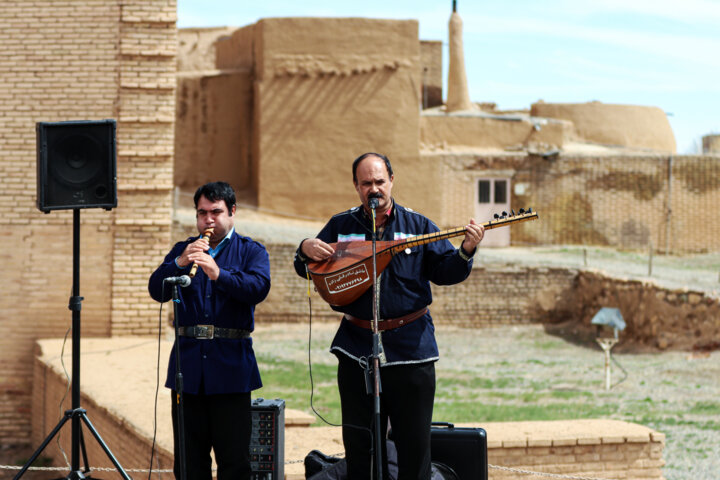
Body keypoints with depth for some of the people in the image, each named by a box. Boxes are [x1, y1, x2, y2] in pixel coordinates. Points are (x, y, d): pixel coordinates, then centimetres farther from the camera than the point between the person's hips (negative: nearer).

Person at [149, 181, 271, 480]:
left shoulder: (251, 251, 8)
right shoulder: (182, 250, 16)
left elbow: (259, 288, -13)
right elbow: (157, 291, 1)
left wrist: (219, 274, -28)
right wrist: (180, 263, -16)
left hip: (231, 364, -3)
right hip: (188, 363, 3)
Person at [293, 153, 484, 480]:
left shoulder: (418, 226, 4)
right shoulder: (340, 226, 8)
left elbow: (444, 271, 1)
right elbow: (307, 269, 12)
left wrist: (466, 251, -19)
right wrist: (306, 249, -11)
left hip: (410, 347, -1)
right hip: (357, 348, 1)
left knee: (415, 441, 2)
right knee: (359, 444, 8)